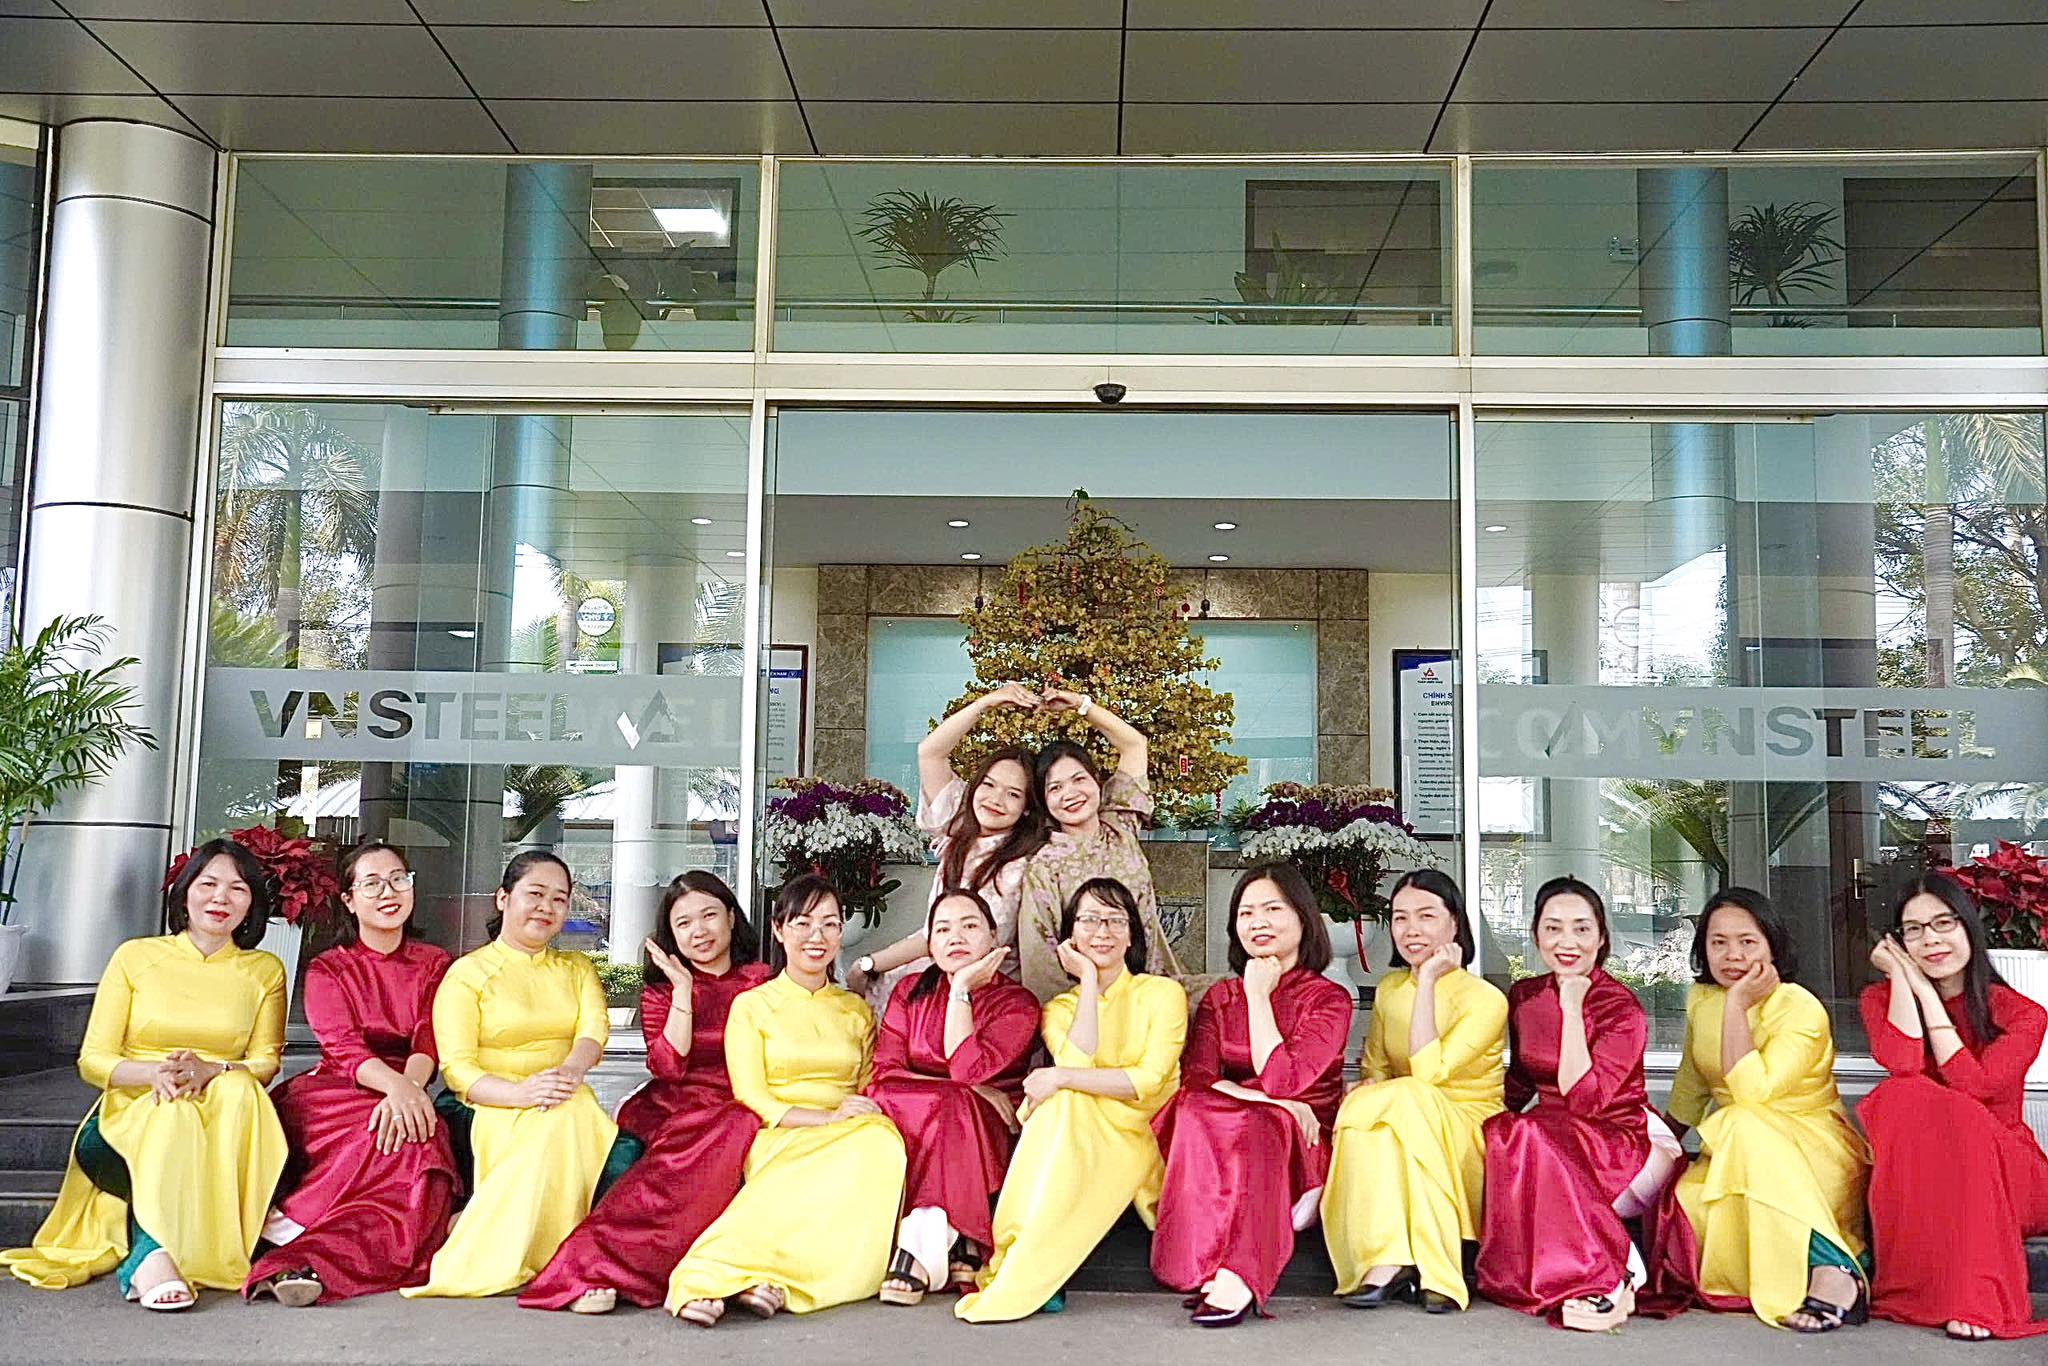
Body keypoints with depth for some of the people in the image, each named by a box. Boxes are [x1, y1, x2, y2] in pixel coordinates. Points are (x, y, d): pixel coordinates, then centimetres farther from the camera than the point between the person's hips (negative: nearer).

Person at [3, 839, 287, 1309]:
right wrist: (154, 1072, -20)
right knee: (174, 1115, -37)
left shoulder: (265, 971, 10)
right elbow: (92, 1060, 3)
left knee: (238, 1090, -35)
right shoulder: (136, 957, 7)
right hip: (129, 1113, -1)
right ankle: (152, 1256, -44)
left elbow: (266, 1062, 2)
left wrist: (210, 1070, -21)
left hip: (224, 1114, 1)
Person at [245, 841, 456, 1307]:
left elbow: (429, 1042, 0)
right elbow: (342, 1047, -8)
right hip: (339, 1093, -2)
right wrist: (395, 1084, -31)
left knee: (421, 1142, -35)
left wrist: (409, 1088, -26)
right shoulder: (327, 970, 11)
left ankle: (309, 1263, -40)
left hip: (409, 1094, 2)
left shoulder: (436, 966, 17)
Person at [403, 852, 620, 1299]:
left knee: (624, 1155, -30)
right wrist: (520, 1092, -28)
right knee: (564, 1120, -37)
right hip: (487, 1109, -4)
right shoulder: (467, 973, 5)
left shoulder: (577, 969, 19)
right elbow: (457, 1069, -8)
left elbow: (595, 1030, -2)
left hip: (569, 1103, 4)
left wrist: (571, 1069, -27)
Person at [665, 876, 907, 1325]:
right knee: (824, 1176, -40)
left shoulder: (857, 1011, 21)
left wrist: (866, 1116, -8)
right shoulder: (752, 1006, 9)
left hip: (852, 1137, 4)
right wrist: (827, 1118, -15)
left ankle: (771, 1277, -41)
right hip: (778, 1141, -3)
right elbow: (751, 1098, -1)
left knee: (881, 1143, -35)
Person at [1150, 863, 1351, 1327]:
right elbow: (1196, 1078, -3)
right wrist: (1278, 1103, -17)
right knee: (1197, 1112, -30)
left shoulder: (1329, 998, 0)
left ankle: (1235, 1275, -38)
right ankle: (1234, 1277, -35)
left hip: (1303, 1149, -3)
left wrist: (1258, 996, -7)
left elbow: (1280, 1080, -14)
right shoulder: (1219, 997, 13)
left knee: (1255, 1125, -35)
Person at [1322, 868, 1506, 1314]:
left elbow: (1427, 1072, -23)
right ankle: (1389, 1263, -35)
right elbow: (1373, 1069, 12)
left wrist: (1428, 980, -20)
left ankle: (1388, 1264, -34)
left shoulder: (1485, 999, -10)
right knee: (1364, 1103, -28)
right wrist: (1367, 1093, -12)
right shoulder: (1389, 989, 9)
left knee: (1405, 1096, -33)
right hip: (1401, 1132, 4)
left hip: (1469, 1136, -4)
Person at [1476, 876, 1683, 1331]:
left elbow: (1582, 1098, -25)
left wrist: (1572, 1008, -22)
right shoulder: (1524, 996, 5)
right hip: (1551, 1137, 6)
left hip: (1632, 1142, -6)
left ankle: (1608, 1279, -26)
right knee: (1500, 1133, -26)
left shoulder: (1623, 1008, -13)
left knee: (1530, 1137, -33)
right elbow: (1520, 1086, 18)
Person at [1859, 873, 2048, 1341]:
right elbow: (1903, 1065, -18)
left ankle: (1974, 1292, -32)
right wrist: (1901, 976, -11)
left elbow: (1970, 1085, -20)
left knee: (1955, 1116, -33)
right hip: (1916, 1175, 1)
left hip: (2004, 1175, -1)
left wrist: (1924, 989, -15)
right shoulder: (1881, 999, 4)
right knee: (1901, 1097, -31)